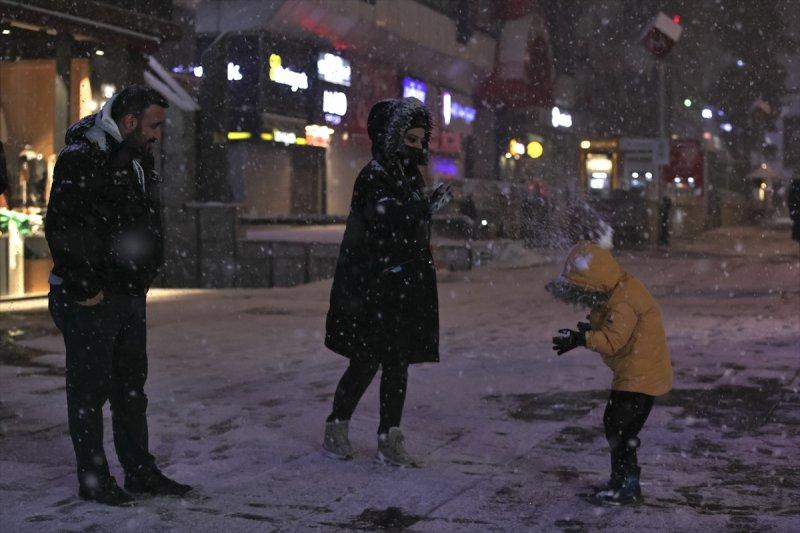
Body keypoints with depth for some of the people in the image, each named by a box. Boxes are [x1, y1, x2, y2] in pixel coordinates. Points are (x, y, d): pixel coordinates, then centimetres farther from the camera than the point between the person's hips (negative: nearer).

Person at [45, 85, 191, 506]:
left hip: (130, 297, 9)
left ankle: (140, 472, 24)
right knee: (90, 389, 1)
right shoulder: (82, 159, -15)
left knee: (131, 387, 14)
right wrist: (84, 288, -20)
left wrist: (145, 277, 15)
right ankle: (93, 479, 11)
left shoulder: (139, 162, 13)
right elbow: (60, 226, -22)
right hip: (89, 300, -9)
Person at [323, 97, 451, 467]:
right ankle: (335, 429, 15)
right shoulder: (374, 177, -11)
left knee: (398, 363, 6)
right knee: (366, 362, -2)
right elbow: (387, 219, -24)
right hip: (373, 286, -7)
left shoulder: (411, 175, 14)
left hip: (407, 287, 7)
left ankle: (389, 440, 12)